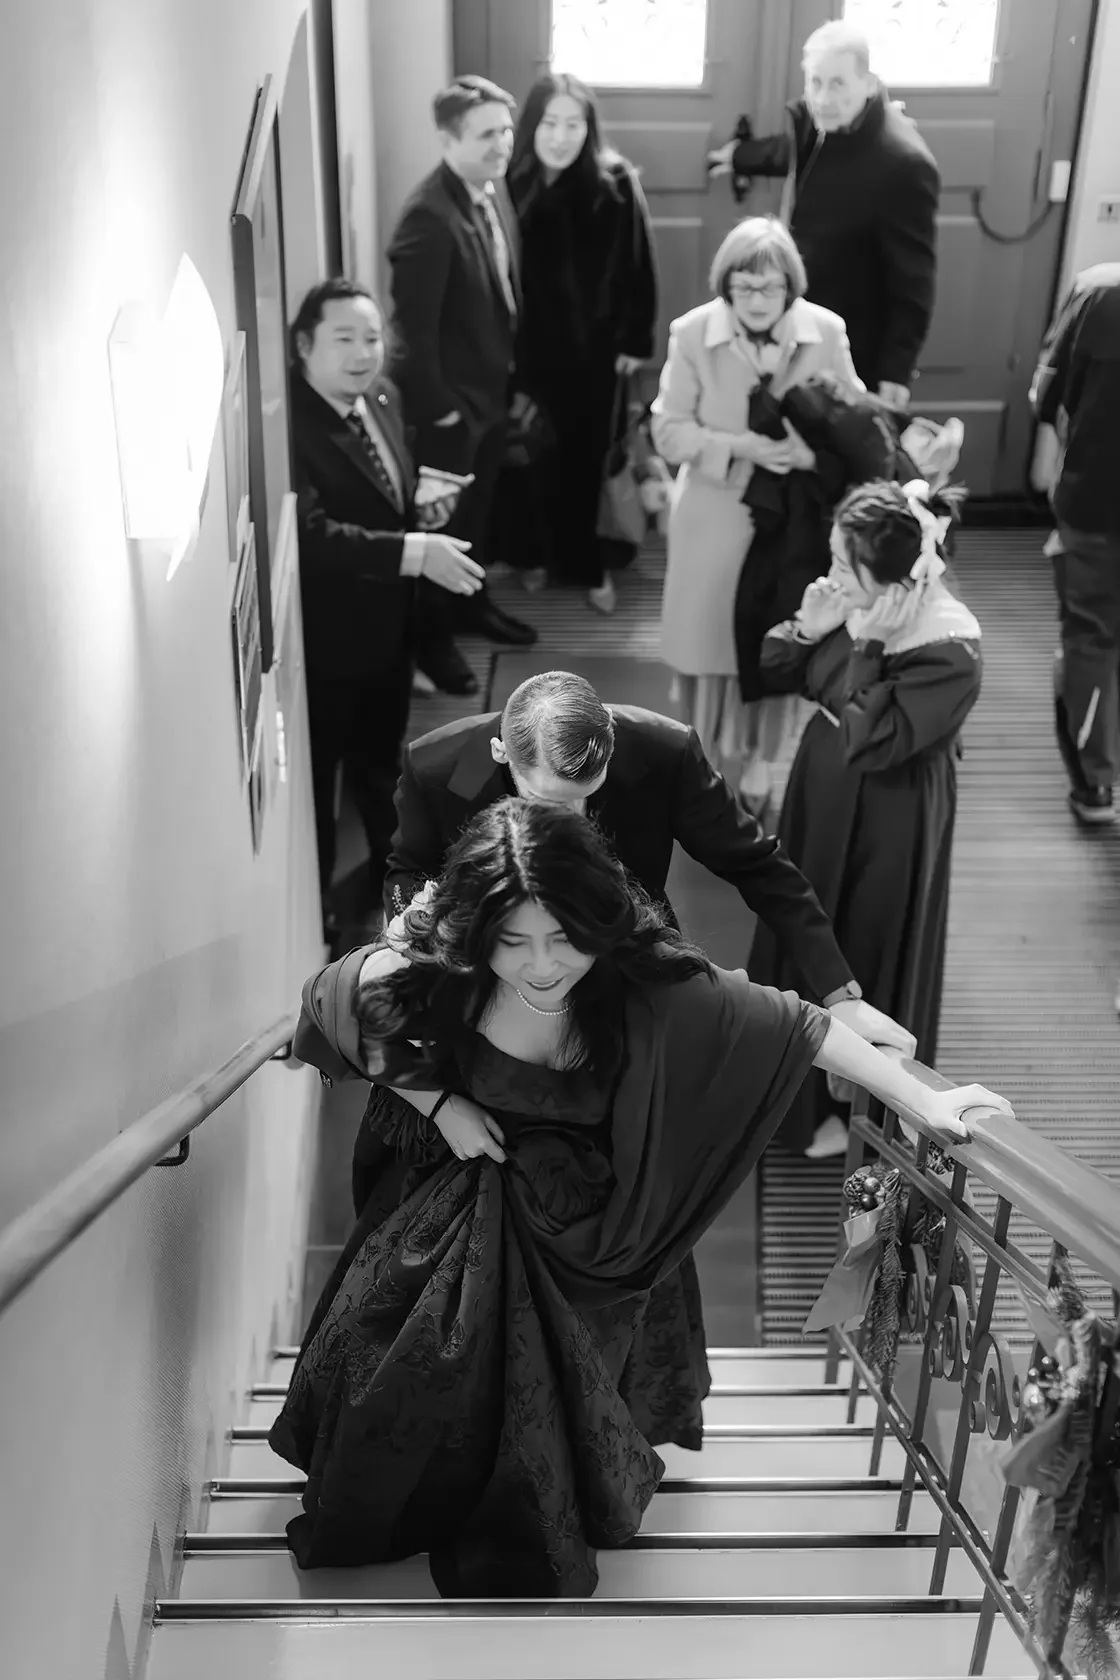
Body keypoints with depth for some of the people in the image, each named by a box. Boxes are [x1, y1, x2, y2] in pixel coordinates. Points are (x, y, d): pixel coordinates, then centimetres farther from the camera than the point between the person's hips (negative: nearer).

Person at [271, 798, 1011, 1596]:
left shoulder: (648, 986, -25)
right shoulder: (432, 979, -23)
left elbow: (795, 1023, -18)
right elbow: (329, 1006, -4)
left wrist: (926, 1101, -16)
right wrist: (438, 1100, -11)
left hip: (578, 1238, -1)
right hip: (459, 1213, 1)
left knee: (541, 1401, -8)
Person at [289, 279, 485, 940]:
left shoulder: (384, 395, 2)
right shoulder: (288, 421, -25)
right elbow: (313, 533, -33)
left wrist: (422, 501, -5)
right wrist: (415, 552, -38)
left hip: (390, 620, 8)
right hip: (324, 633, -8)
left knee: (381, 758, 27)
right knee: (316, 771, 10)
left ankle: (395, 869, 48)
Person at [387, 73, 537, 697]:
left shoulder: (496, 190, 1)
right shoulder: (429, 217, -27)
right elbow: (414, 326, -25)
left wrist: (513, 375, 12)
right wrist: (438, 407, -19)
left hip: (495, 385, 8)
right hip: (451, 396, -8)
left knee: (481, 505, 24)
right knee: (444, 516, 8)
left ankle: (473, 602, 45)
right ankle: (434, 637, 26)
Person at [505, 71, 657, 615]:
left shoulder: (615, 184, -10)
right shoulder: (512, 184, -8)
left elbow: (637, 267, -5)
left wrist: (635, 341, -6)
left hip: (597, 347, -1)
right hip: (530, 347, 1)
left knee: (588, 457, 8)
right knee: (537, 455, 11)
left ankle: (588, 563, 23)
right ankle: (542, 552, 30)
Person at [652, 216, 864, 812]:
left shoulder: (826, 331, -11)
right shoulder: (691, 333, -14)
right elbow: (669, 431, -11)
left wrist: (815, 449, -23)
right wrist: (742, 445, -23)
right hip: (715, 516, -1)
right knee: (710, 635, 11)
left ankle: (759, 755, 37)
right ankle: (710, 751, 36)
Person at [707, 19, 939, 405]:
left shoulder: (903, 163, -27)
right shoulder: (816, 122, -3)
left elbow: (913, 279, -21)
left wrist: (898, 369, -21)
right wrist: (739, 156, 41)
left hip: (856, 354, -8)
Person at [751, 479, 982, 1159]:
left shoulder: (950, 652, -29)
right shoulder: (864, 601, -9)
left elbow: (869, 741, -31)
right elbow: (779, 672, 0)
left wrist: (866, 646, -32)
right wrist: (810, 628, -19)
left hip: (882, 824, -7)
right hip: (823, 796, 7)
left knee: (864, 956, 11)